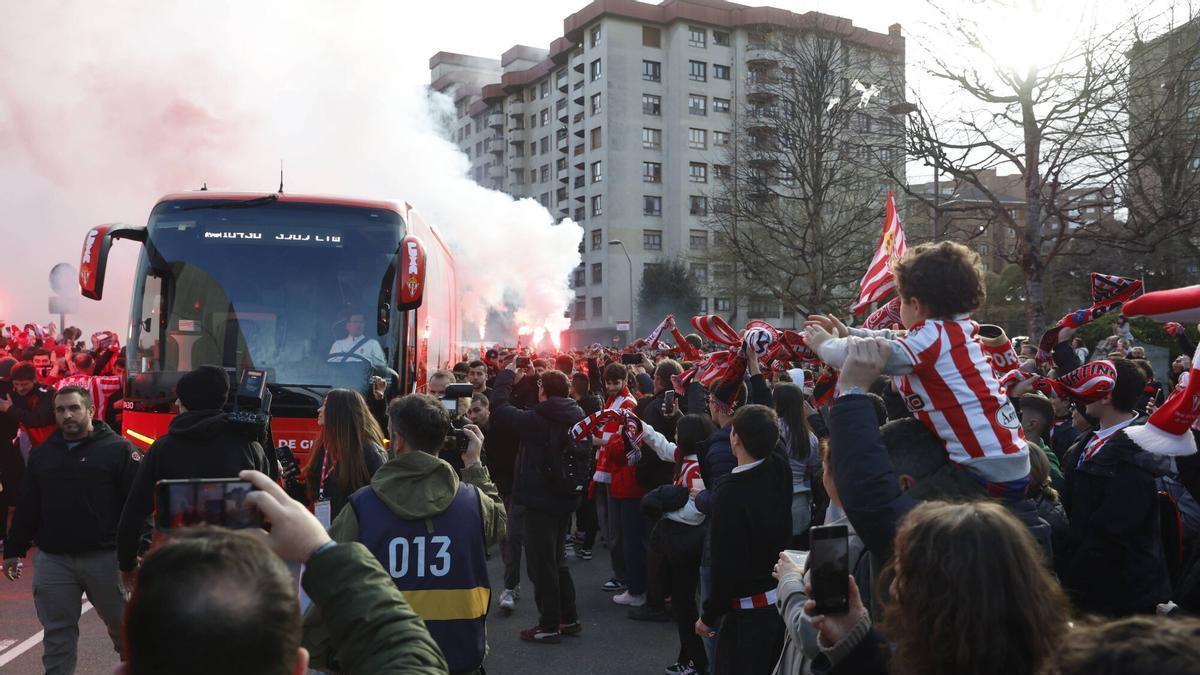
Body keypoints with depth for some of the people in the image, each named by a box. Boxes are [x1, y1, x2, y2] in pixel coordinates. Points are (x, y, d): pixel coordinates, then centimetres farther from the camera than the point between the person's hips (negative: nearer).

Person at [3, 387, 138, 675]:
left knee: (122, 625, 10)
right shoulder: (42, 454, 11)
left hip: (105, 557, -4)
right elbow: (27, 507, 17)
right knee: (57, 632, 7)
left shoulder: (117, 449, -5)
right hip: (52, 559, 4)